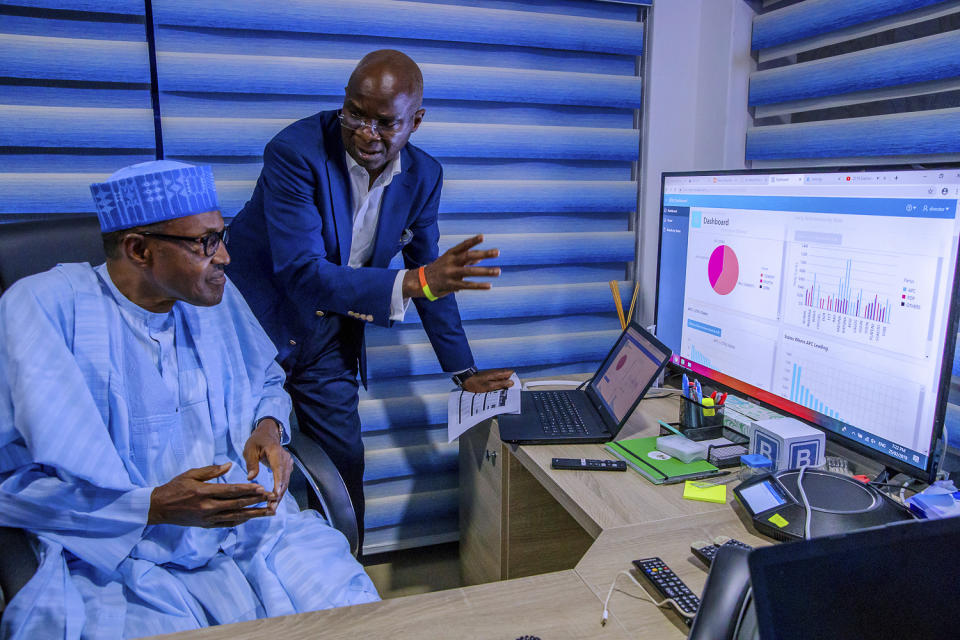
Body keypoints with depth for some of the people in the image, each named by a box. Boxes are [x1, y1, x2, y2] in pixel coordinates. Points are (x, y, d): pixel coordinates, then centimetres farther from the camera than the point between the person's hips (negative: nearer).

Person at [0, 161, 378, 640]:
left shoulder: (216, 296, 5)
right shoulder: (42, 307, -9)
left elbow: (267, 381, 21)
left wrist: (268, 429, -2)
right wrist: (153, 507, -20)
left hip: (249, 524, 4)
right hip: (120, 557, -3)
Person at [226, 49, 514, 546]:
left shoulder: (423, 176, -6)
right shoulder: (295, 151, -23)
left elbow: (430, 276, 5)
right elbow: (301, 270, -32)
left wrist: (464, 371, 7)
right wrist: (412, 282, -44)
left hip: (330, 335, 4)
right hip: (260, 323, -4)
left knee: (344, 464, 7)